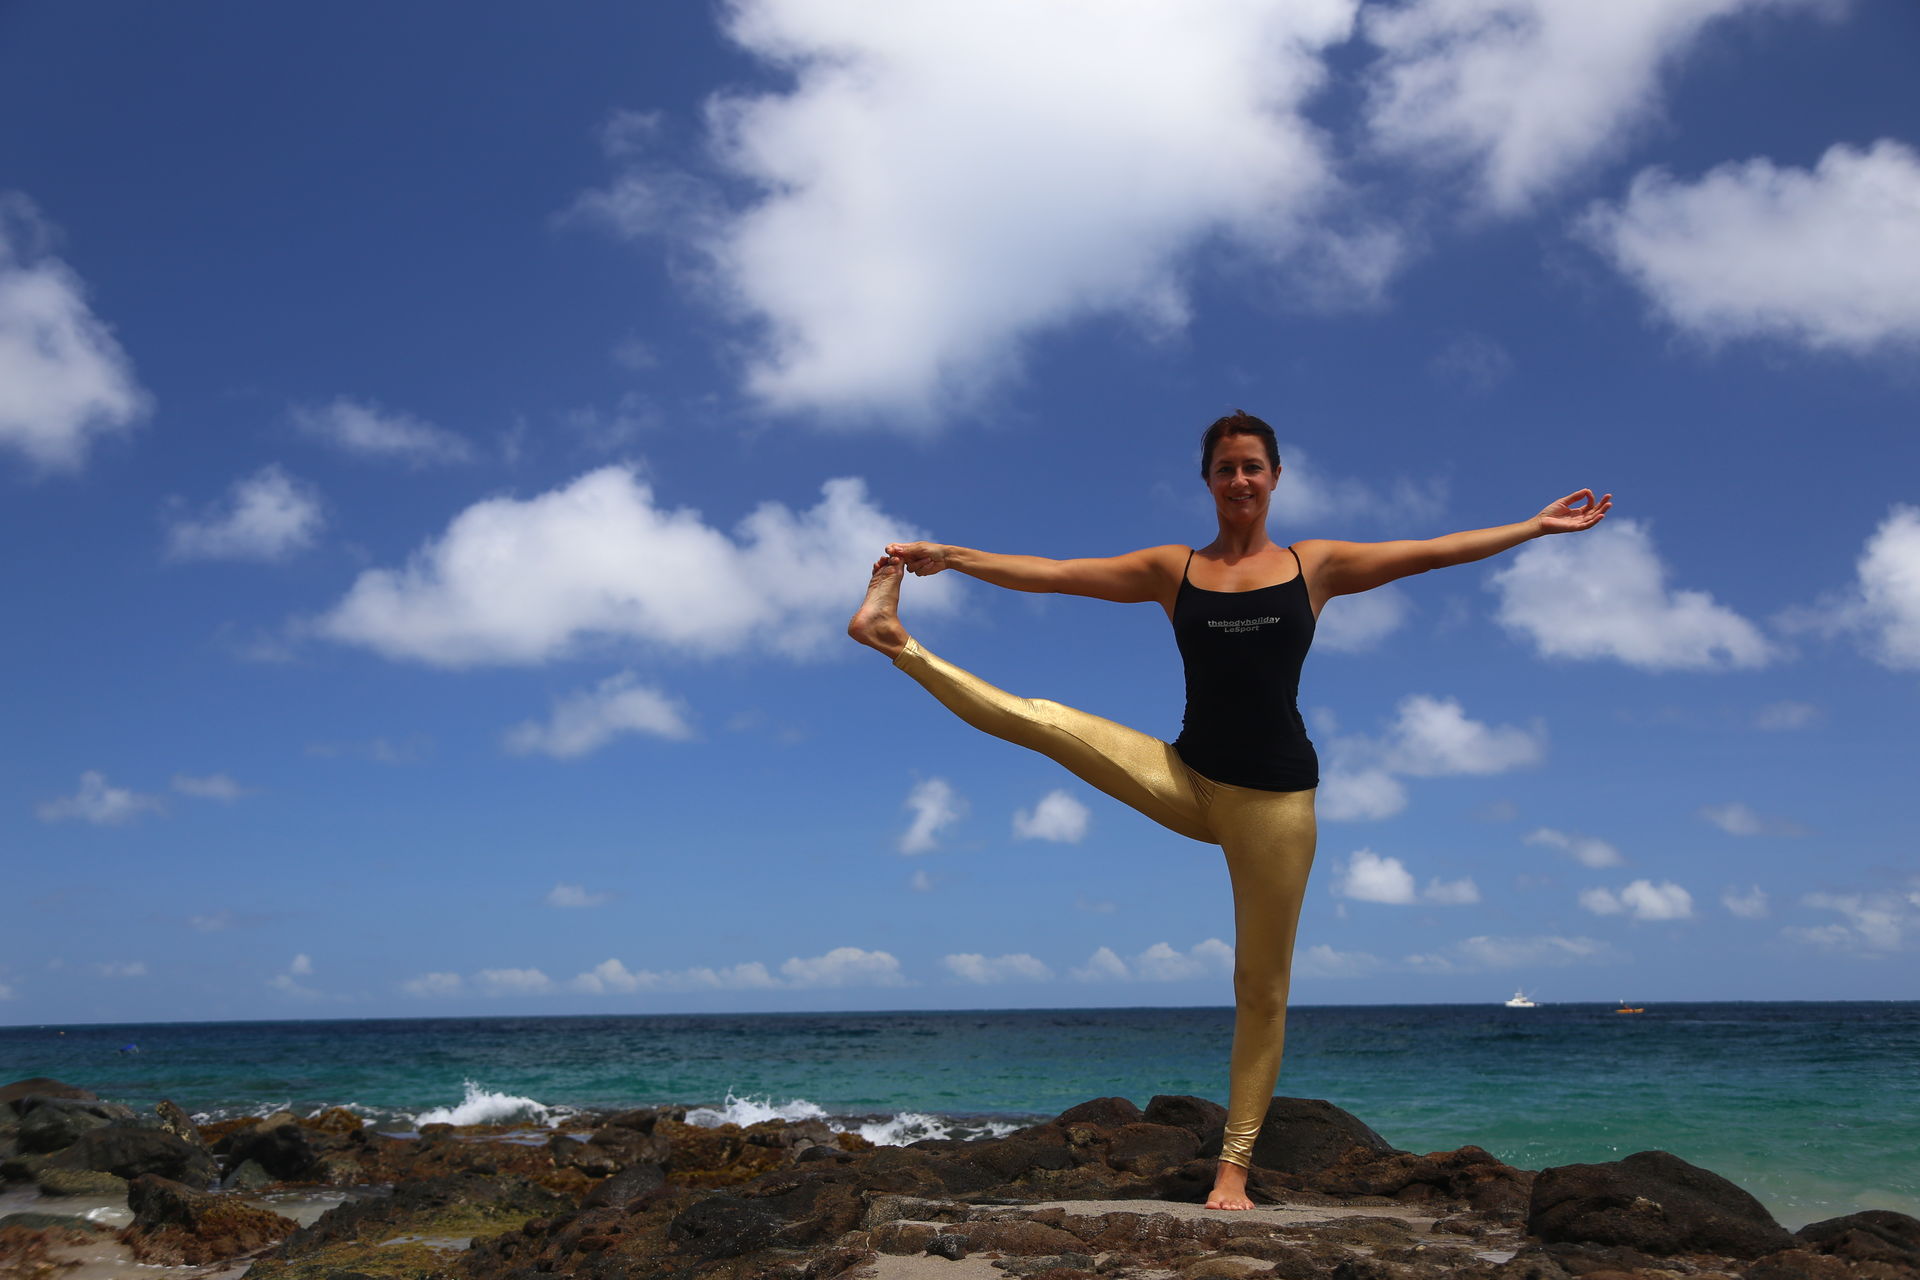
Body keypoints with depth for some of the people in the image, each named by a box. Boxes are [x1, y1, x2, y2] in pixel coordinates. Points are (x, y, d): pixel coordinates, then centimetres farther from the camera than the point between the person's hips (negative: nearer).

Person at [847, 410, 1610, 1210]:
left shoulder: (1315, 564, 5)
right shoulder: (1173, 570, 6)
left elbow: (1435, 551, 5)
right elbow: (1052, 573, 2)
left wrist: (1536, 526, 2)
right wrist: (949, 557, -3)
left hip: (1276, 793, -1)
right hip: (1185, 781, 1)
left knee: (1262, 987, 3)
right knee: (1042, 721, -18)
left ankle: (1234, 1166, 13)